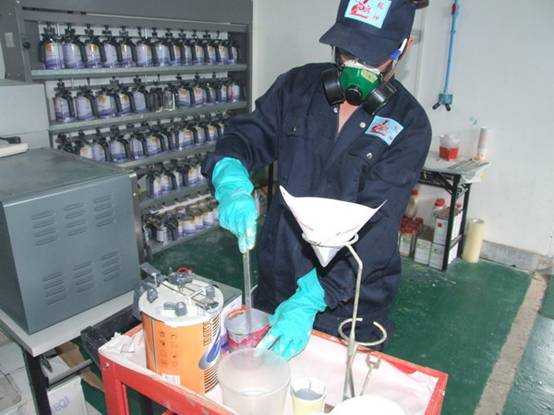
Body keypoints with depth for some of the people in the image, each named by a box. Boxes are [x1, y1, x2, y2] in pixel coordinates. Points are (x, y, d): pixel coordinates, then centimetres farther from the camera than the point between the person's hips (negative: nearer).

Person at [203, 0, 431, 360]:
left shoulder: (408, 125, -14)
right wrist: (232, 183, -26)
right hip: (277, 279, 3)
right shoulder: (298, 86, -3)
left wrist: (310, 299, -30)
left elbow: (376, 224, -22)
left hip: (353, 298, -2)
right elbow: (246, 136, -2)